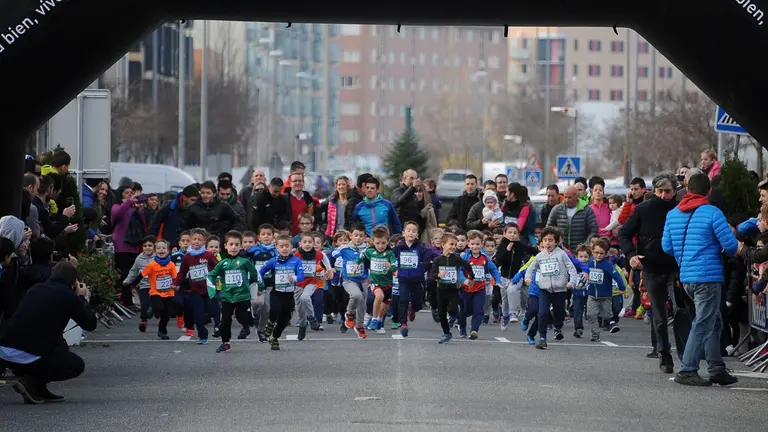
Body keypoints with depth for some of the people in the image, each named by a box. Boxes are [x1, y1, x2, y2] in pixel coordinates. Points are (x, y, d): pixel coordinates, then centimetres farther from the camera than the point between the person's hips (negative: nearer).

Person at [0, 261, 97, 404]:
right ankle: (30, 382, -1)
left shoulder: (36, 289, 16)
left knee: (59, 347, 32)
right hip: (30, 355, -7)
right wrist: (81, 298, 19)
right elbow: (91, 324, 6)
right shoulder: (68, 296, -2)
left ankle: (39, 389, 18)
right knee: (77, 365, 16)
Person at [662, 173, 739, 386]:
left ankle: (717, 370, 18)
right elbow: (731, 245, -12)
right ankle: (686, 371, -6)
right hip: (708, 276, -7)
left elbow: (666, 246, 11)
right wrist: (732, 250, 11)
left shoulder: (673, 214, 8)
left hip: (686, 277, 7)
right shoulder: (712, 213, -11)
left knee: (714, 322, 17)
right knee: (703, 325, -3)